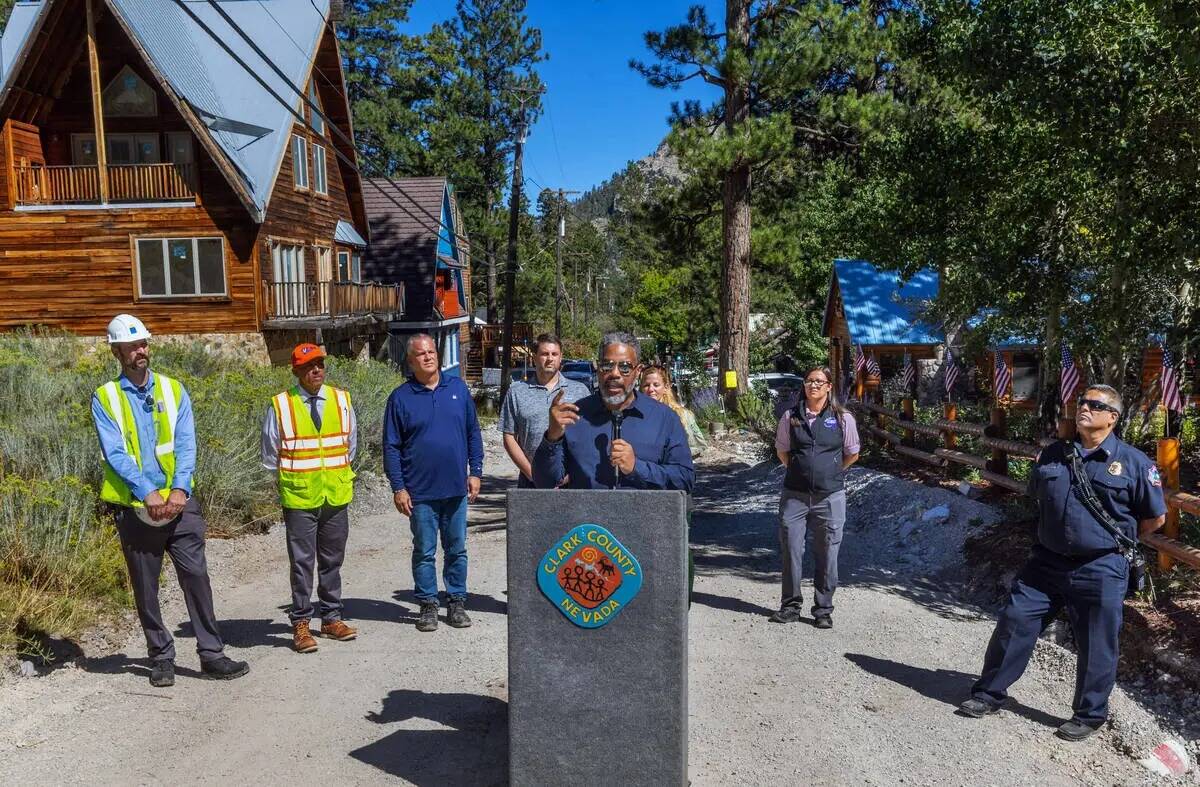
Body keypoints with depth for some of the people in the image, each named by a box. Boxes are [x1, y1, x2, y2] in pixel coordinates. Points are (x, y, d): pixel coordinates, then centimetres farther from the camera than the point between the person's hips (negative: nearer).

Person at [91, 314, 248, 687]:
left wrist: (179, 489, -14)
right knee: (145, 587, 9)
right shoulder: (105, 398, 0)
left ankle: (211, 654, 6)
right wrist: (147, 493, -19)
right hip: (134, 507, -1)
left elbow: (186, 444, -1)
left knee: (196, 575, -2)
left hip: (179, 502, 1)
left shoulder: (172, 389, 6)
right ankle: (161, 657, 22)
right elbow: (115, 454, -9)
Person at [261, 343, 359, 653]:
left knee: (332, 560, 13)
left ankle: (331, 618, 24)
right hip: (299, 497, -3)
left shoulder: (342, 400, 4)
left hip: (336, 496, 3)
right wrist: (285, 480, 5)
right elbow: (270, 454, 3)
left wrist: (342, 475, 10)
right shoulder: (280, 406, -6)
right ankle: (300, 624, 11)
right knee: (302, 563, 1)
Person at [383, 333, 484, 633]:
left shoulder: (457, 388, 3)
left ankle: (457, 602, 23)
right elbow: (391, 447, -2)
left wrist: (475, 472, 3)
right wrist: (398, 488, -6)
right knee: (424, 552, 8)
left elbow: (473, 432, 8)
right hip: (420, 493, -2)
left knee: (457, 550, 11)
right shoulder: (401, 397, -2)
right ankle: (428, 605, 20)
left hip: (457, 489, 2)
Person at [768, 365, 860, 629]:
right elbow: (782, 451, 17)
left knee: (827, 555, 4)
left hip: (830, 496, -1)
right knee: (790, 550, 3)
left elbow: (852, 454, 13)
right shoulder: (791, 417, 5)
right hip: (794, 495, 1)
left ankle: (823, 610, 16)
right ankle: (791, 605, 17)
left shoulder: (843, 419, 1)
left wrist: (830, 473, 12)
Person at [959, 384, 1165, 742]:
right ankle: (989, 693, 19)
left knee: (1096, 647, 8)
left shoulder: (1133, 462, -6)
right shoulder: (1054, 454, 6)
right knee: (1014, 623, 4)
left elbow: (1155, 517, 2)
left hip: (1100, 572, -4)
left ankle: (1088, 715, 28)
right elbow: (1036, 495, 23)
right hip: (1047, 563, 4)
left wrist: (1117, 539, 7)